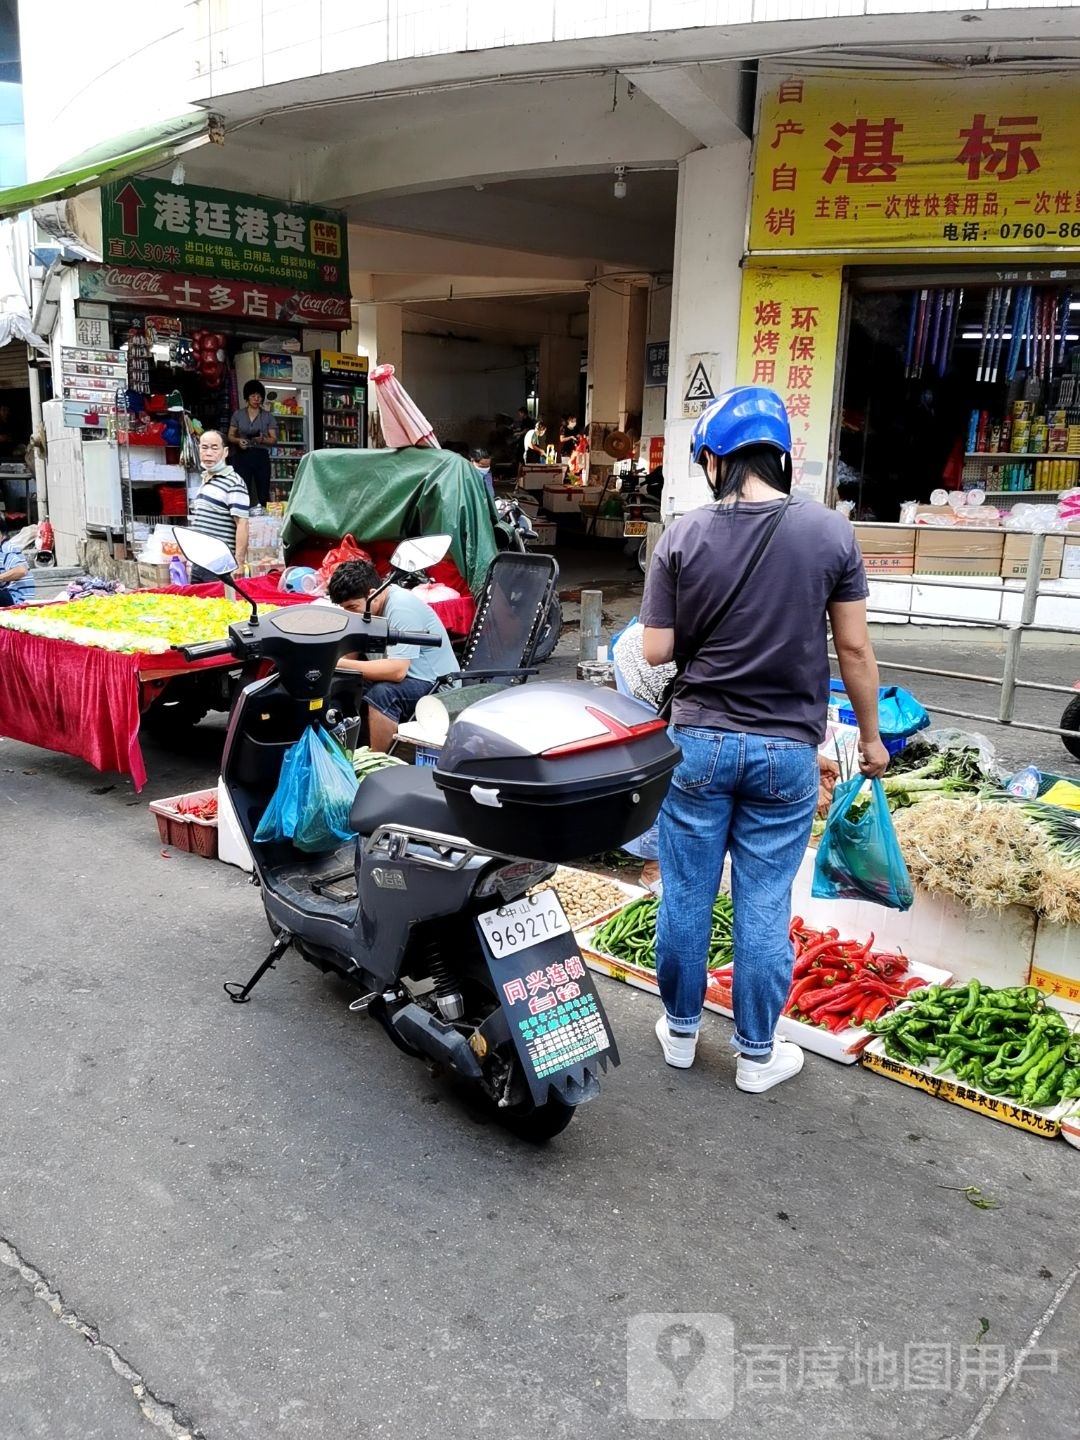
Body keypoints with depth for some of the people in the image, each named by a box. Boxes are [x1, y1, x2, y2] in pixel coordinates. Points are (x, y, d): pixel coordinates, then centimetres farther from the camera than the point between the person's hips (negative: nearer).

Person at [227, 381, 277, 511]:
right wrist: (238, 440, -11)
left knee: (264, 492, -4)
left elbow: (274, 439, 5)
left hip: (261, 456, 0)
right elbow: (230, 436, 11)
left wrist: (262, 439, -15)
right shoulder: (238, 414, 9)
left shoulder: (268, 416, 7)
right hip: (242, 456, 0)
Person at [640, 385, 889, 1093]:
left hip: (700, 742, 1)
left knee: (686, 894, 14)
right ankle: (757, 1054, 23)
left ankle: (681, 1030, 30)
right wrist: (871, 736, 9)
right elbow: (855, 648, -3)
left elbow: (656, 652, -5)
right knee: (765, 906, 9)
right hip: (787, 749, 0)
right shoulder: (830, 531, -7)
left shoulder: (683, 537, -7)